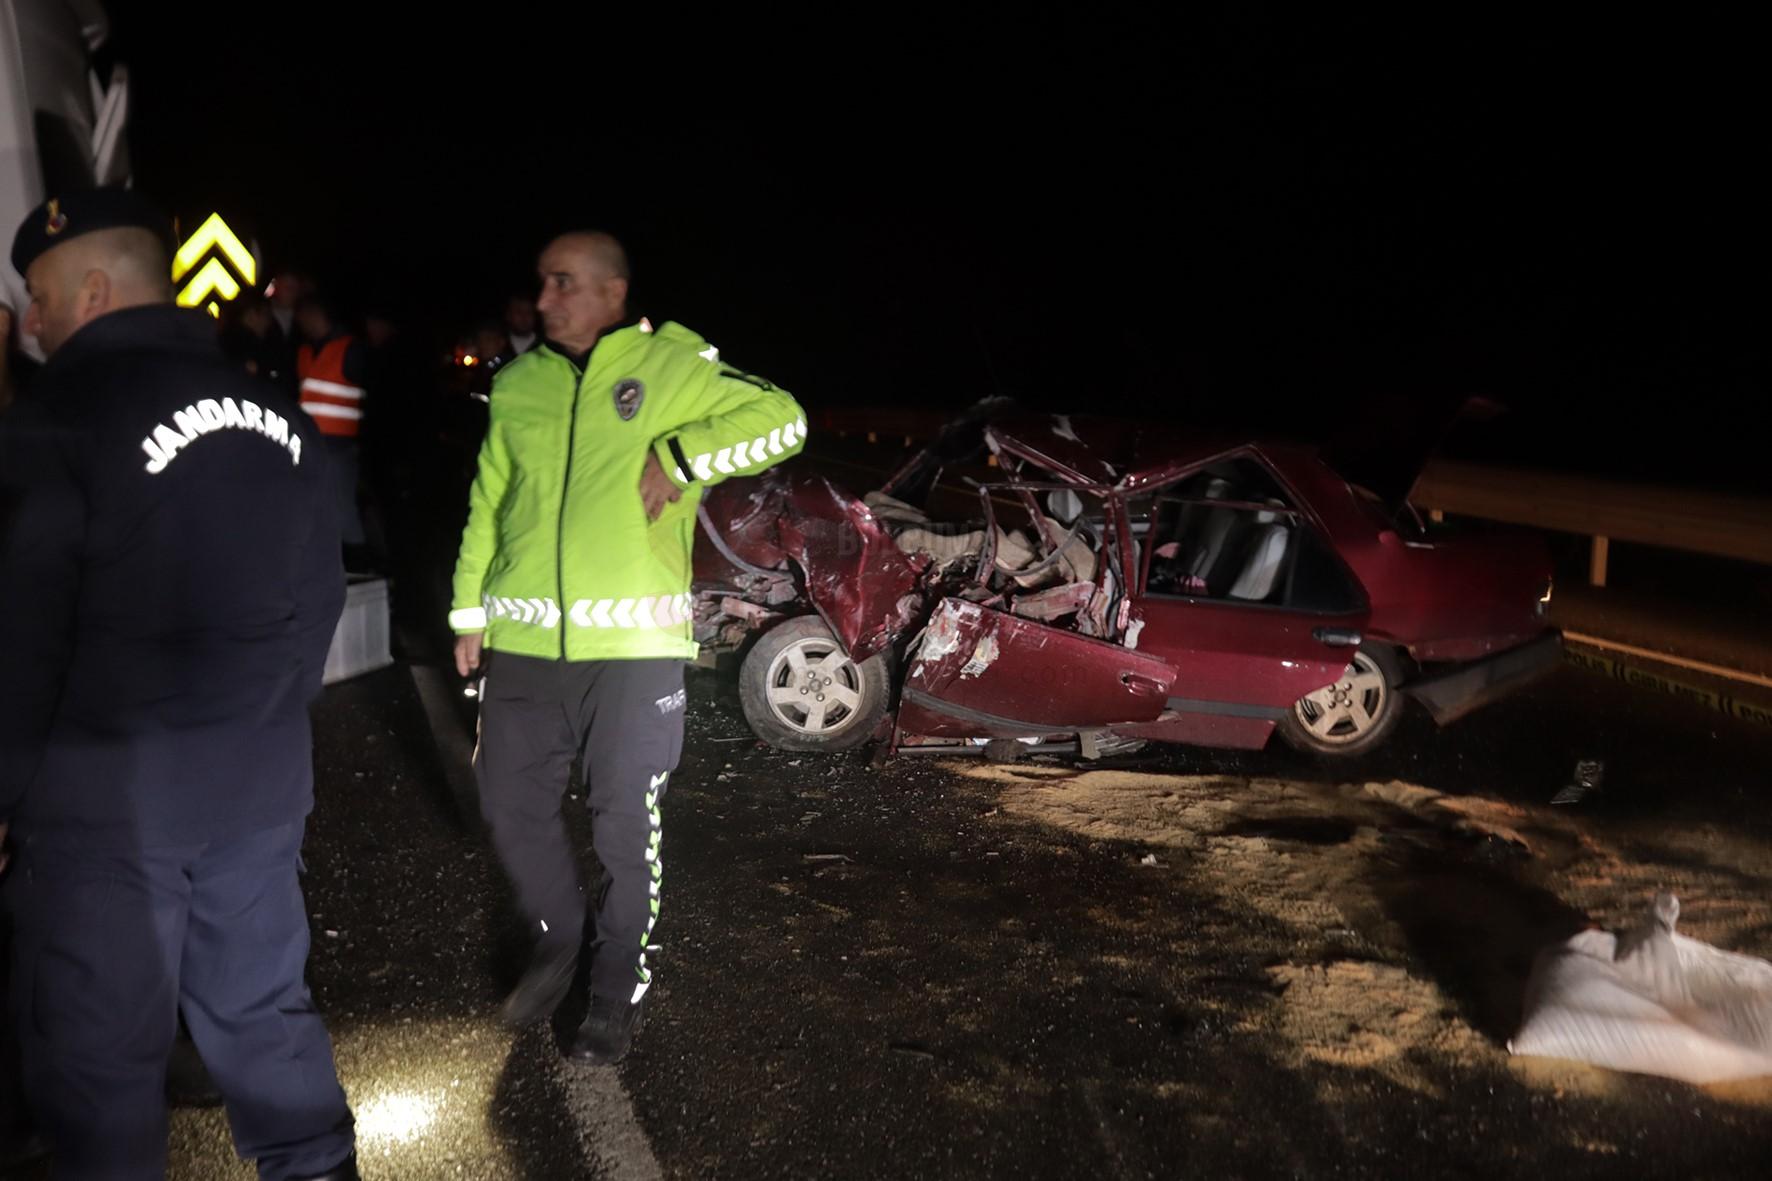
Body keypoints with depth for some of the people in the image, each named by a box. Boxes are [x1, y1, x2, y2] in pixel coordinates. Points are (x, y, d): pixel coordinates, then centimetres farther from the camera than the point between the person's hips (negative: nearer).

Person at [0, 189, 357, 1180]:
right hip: (263, 780, 6)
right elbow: (321, 595, 11)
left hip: (108, 791, -6)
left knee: (99, 1043, 8)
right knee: (262, 1001, 18)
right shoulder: (278, 416, 7)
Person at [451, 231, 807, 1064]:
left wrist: (677, 458, -13)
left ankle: (617, 996, 24)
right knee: (510, 805, 11)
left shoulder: (672, 365, -1)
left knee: (625, 824, 5)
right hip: (524, 643, 4)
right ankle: (557, 942, 37)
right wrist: (471, 612, 15)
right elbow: (487, 504, 16)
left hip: (632, 643, -4)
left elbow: (781, 419, -4)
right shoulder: (518, 385, 11)